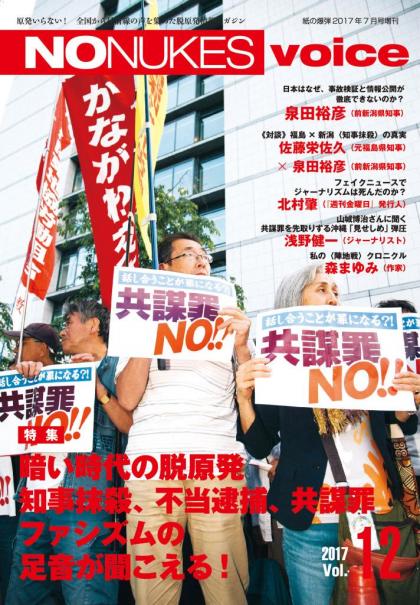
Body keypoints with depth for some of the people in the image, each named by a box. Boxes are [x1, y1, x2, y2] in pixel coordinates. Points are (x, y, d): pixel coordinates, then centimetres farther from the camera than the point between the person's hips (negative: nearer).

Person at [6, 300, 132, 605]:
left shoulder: (118, 368, 3)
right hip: (36, 498, 7)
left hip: (83, 498, -7)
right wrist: (25, 374, 2)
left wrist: (99, 389, -14)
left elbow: (134, 427, -5)